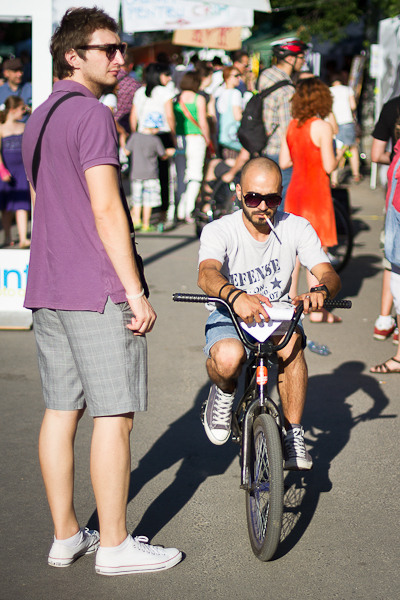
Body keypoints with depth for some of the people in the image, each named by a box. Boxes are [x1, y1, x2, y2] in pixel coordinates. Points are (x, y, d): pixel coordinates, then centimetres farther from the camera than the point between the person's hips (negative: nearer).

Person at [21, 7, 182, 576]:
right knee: (114, 415, -2)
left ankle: (65, 535, 19)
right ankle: (114, 545, 5)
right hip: (98, 292, -9)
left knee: (60, 411, 11)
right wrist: (135, 291, -16)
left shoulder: (38, 118, 16)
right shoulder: (92, 114, -12)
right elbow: (106, 209, -18)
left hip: (47, 289, 9)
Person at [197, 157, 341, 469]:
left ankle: (294, 434, -19)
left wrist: (321, 290, -46)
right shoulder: (218, 231, -17)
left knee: (292, 344, -34)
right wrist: (235, 296, -61)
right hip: (228, 315, -2)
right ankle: (223, 395, 2)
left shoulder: (297, 228, -9)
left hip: (278, 313, 2)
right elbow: (207, 274, -38)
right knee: (228, 357, -36)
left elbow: (329, 273, -19)